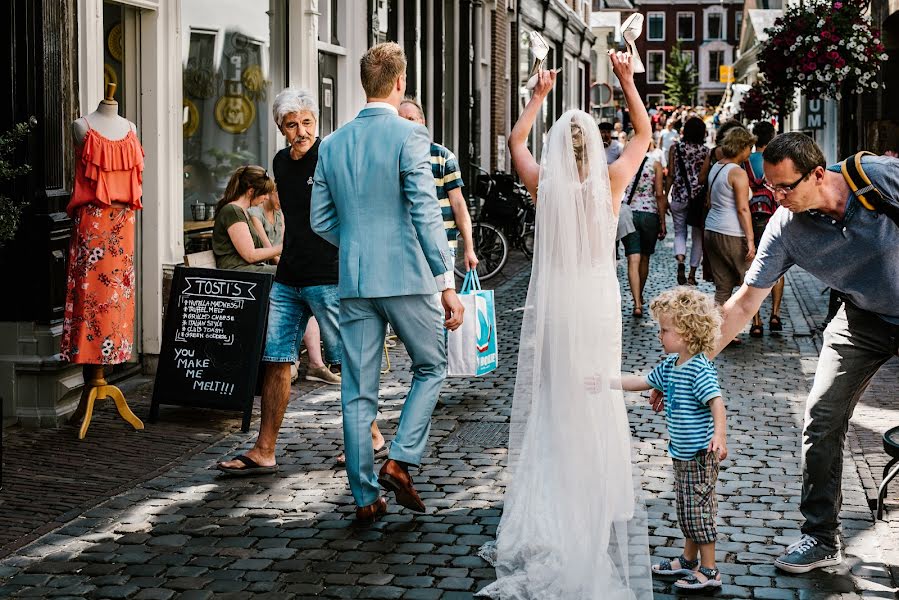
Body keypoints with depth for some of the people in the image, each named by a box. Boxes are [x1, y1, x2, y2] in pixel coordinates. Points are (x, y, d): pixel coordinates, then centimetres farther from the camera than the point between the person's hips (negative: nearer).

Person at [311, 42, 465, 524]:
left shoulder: (332, 143, 8)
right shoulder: (409, 136, -9)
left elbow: (321, 221, 11)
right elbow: (426, 214, -13)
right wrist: (447, 283, -11)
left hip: (354, 282, 5)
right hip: (408, 276, -4)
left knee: (358, 392, 8)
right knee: (430, 368, 16)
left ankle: (365, 497, 12)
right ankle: (399, 460, 2)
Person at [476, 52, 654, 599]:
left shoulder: (544, 185, -6)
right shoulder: (610, 183, -6)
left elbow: (516, 141, 14)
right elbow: (644, 134, 9)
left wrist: (539, 96, 18)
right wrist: (627, 81, 9)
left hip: (552, 306, 0)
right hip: (598, 305, 0)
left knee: (547, 403, 7)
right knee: (597, 401, 9)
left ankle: (547, 507, 9)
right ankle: (601, 490, 16)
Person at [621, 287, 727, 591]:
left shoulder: (700, 369, -22)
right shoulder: (671, 365, 7)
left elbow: (716, 403, -30)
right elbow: (641, 382, 17)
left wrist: (719, 436, -43)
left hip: (700, 453, -9)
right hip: (681, 452, 9)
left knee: (699, 511, 0)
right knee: (685, 509, 20)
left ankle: (709, 571, 10)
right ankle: (689, 560, 34)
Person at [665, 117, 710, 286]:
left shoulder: (675, 148, 0)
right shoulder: (706, 151, -2)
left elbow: (671, 175, -1)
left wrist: (665, 196, 5)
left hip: (679, 195, 1)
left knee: (679, 231, 14)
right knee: (698, 235, 11)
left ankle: (680, 259, -15)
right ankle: (692, 274, 11)